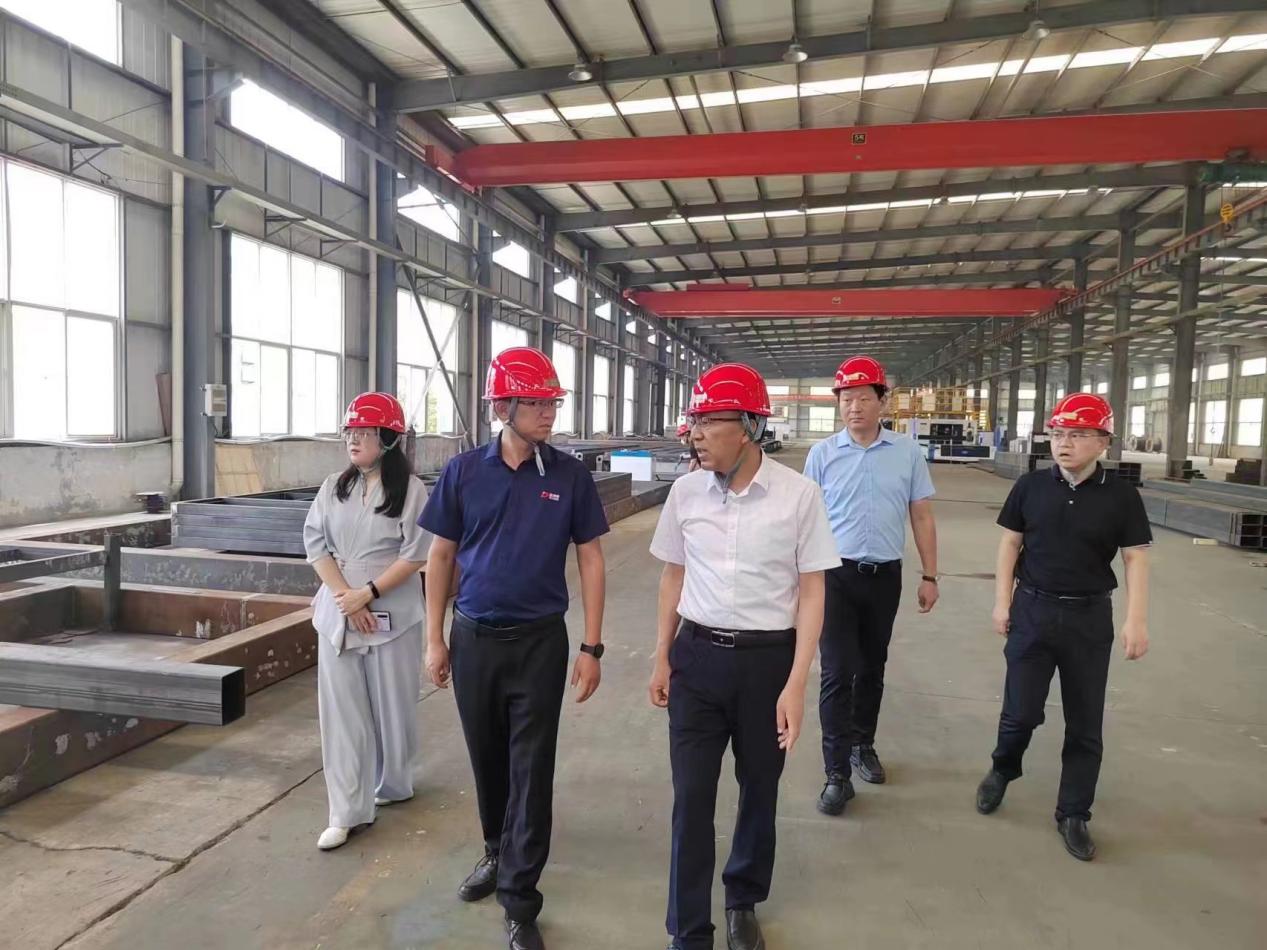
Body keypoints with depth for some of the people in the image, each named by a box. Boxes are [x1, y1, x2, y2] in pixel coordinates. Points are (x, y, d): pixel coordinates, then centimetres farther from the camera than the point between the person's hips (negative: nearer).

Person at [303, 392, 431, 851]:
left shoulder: (410, 489, -7)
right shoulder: (334, 487, 6)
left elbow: (415, 555, -12)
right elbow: (315, 544, 1)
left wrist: (367, 594, -17)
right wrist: (345, 597, -11)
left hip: (392, 615, -3)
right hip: (337, 615, 4)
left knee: (391, 706, 10)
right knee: (341, 711, 3)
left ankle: (392, 784, 34)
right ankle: (347, 811, 11)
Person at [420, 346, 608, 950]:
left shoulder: (570, 476, -6)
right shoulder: (464, 472, -3)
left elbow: (590, 560, -2)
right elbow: (440, 557, 3)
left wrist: (592, 648, -5)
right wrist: (435, 640, 1)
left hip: (539, 642, -2)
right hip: (472, 639, 2)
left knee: (531, 769, 5)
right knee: (487, 758, 18)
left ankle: (519, 901, 20)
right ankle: (497, 852, 43)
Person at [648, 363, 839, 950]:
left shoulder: (798, 495, -11)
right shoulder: (686, 491, -2)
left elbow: (811, 592, -6)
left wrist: (796, 684, -10)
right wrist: (662, 659, 10)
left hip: (768, 659, -1)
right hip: (697, 655, 2)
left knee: (759, 790, 17)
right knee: (691, 798, 6)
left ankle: (743, 902, 44)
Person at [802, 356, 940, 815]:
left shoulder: (908, 453, 0)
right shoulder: (822, 454, -3)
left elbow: (922, 518, 5)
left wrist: (929, 576, 5)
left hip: (885, 575, 2)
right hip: (836, 574, -2)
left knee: (873, 668, 17)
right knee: (837, 671, -3)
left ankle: (863, 745, 37)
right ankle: (837, 773, 6)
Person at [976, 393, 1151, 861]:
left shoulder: (1121, 495, -5)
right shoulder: (1031, 486, -2)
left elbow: (1135, 558, -2)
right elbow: (1010, 544, 3)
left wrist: (1136, 620, -10)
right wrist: (1002, 602, 0)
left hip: (1090, 617, 0)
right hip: (1032, 609, 0)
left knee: (1085, 723, 9)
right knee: (1021, 710, 3)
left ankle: (1073, 815, 24)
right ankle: (1003, 768, 33)